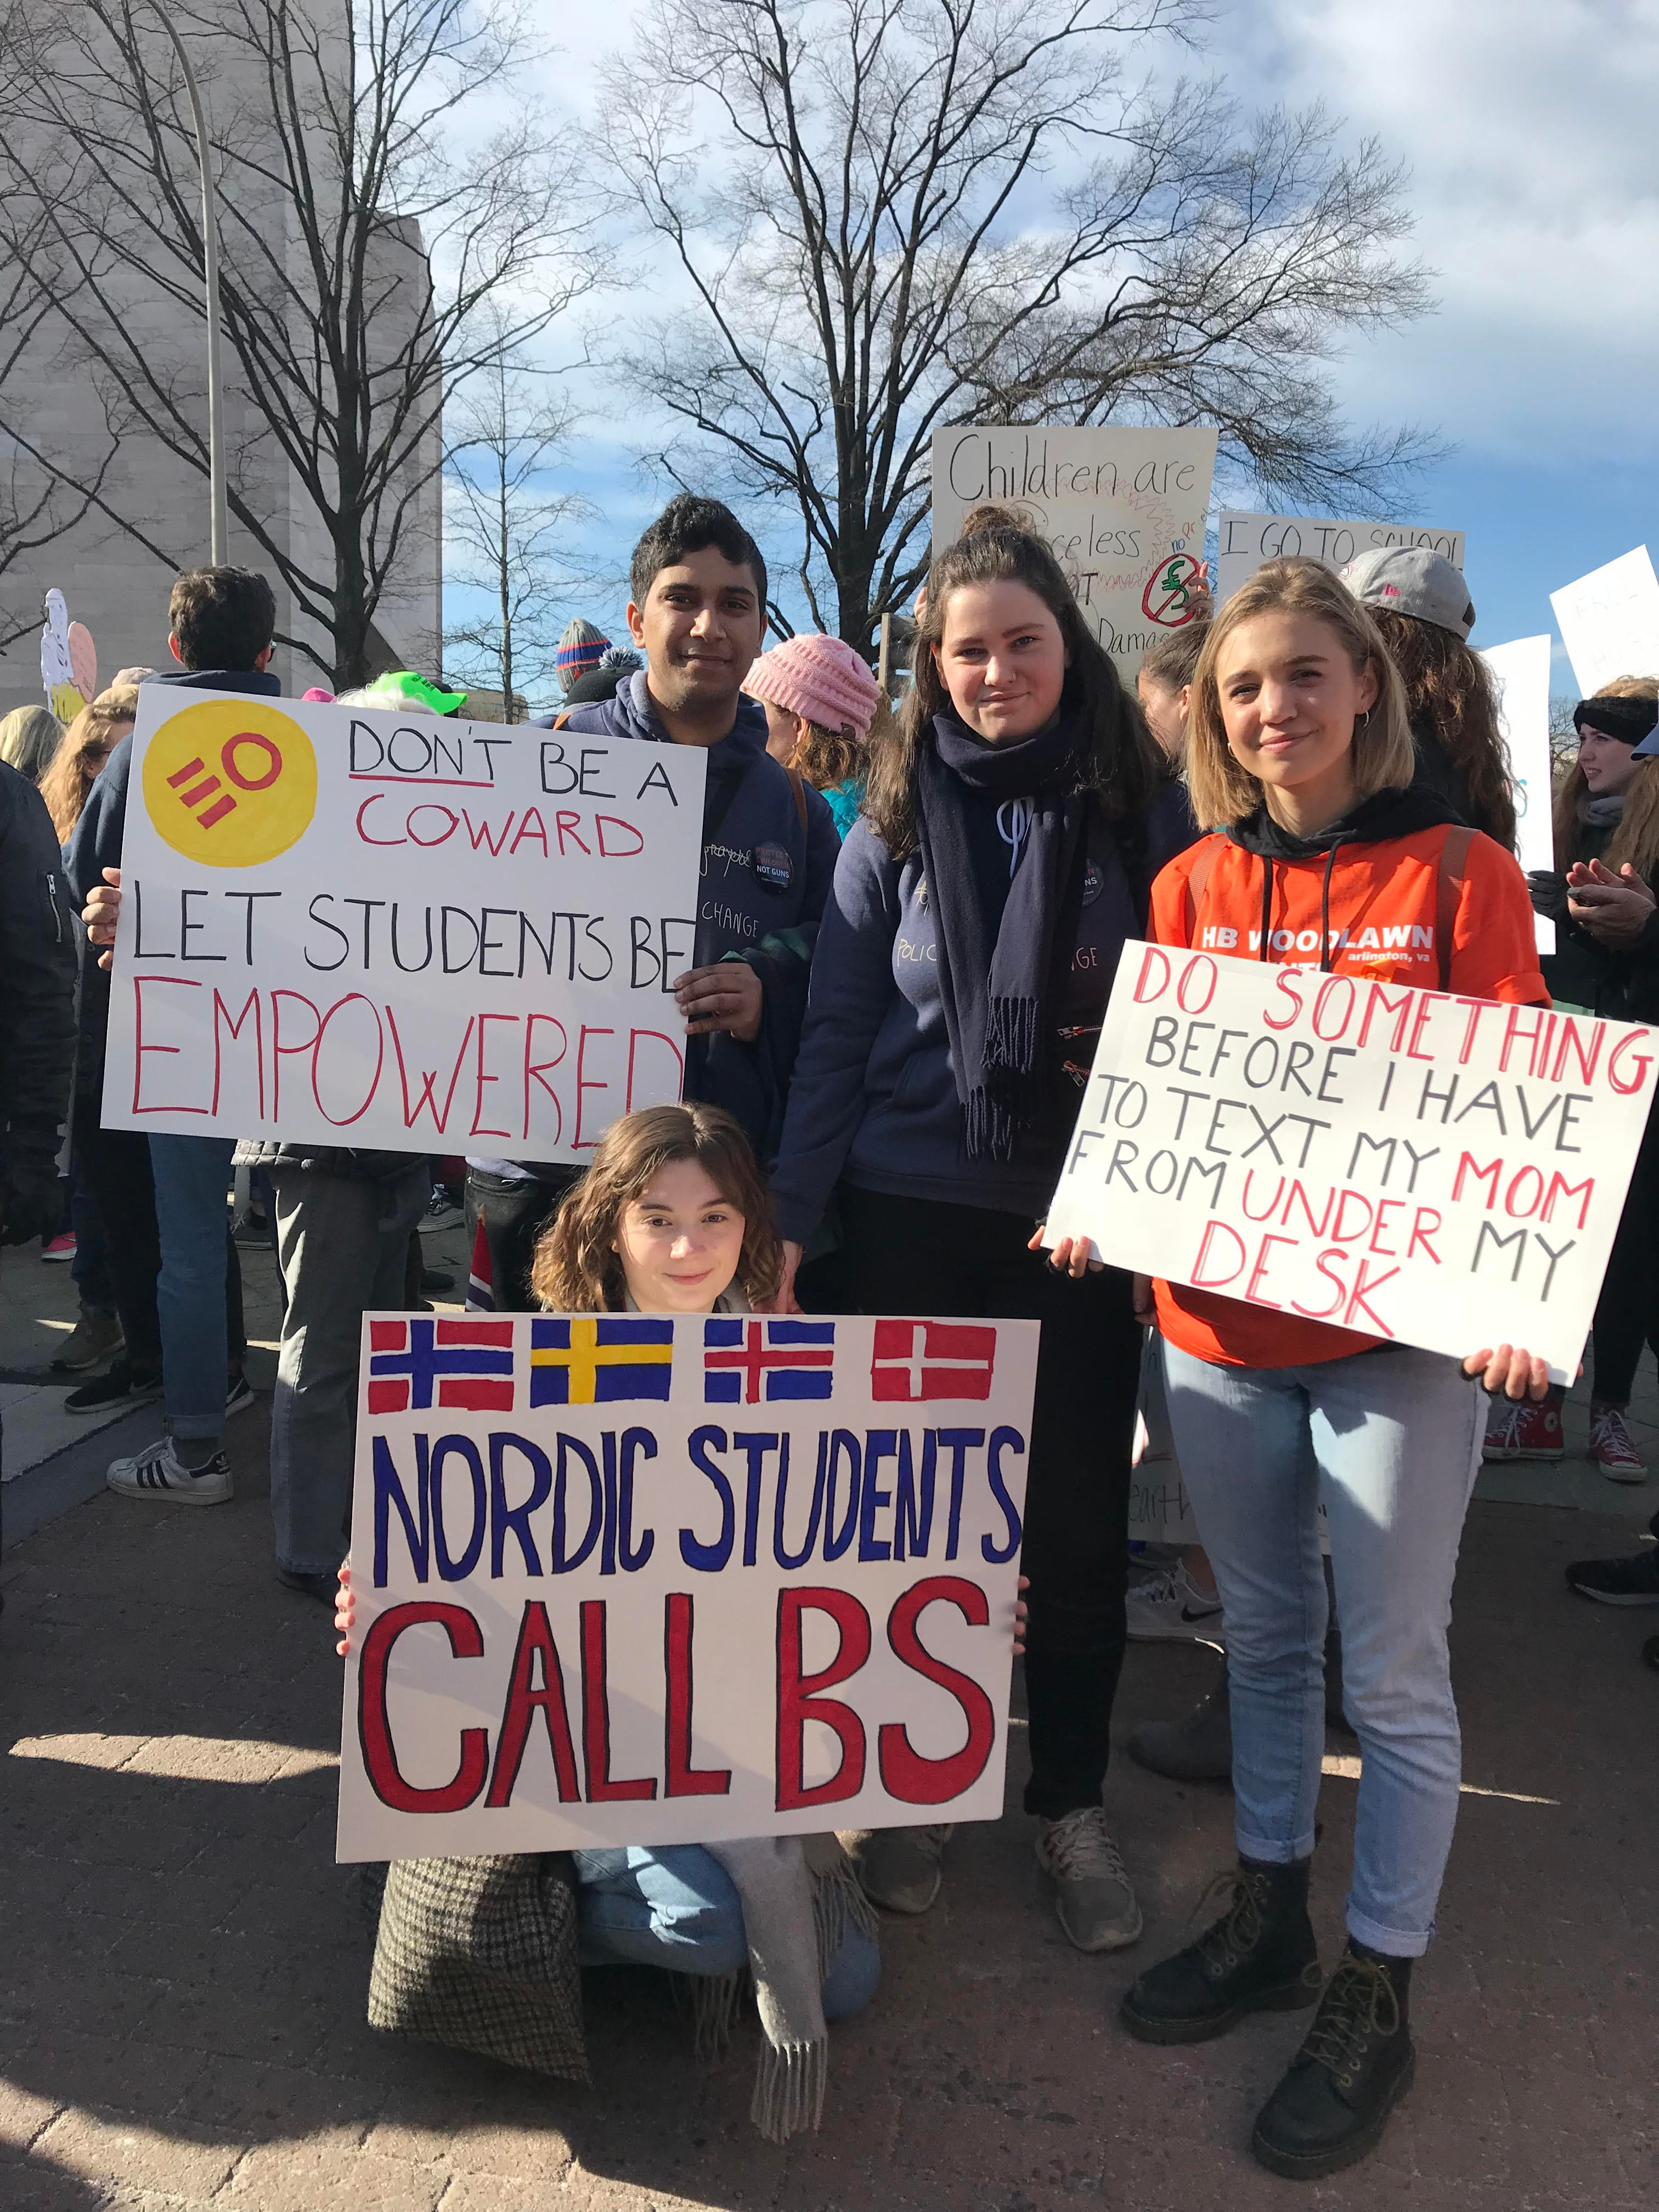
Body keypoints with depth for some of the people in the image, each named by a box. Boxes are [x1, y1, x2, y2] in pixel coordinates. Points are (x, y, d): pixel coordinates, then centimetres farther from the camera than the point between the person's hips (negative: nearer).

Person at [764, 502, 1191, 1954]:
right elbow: (839, 1034, 2)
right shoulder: (894, 823, 2)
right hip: (912, 1210, 1)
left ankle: (1072, 1803, 29)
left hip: (1087, 1219, 0)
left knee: (1078, 1518, 8)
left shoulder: (1143, 811, 0)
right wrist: (790, 1216, -3)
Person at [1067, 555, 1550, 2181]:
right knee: (1261, 1634, 18)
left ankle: (1375, 1989, 27)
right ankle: (1267, 1913, 38)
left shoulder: (1460, 873, -4)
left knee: (1392, 1667, 8)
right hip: (1215, 1324, 4)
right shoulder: (1191, 885, 6)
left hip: (1398, 1332, -3)